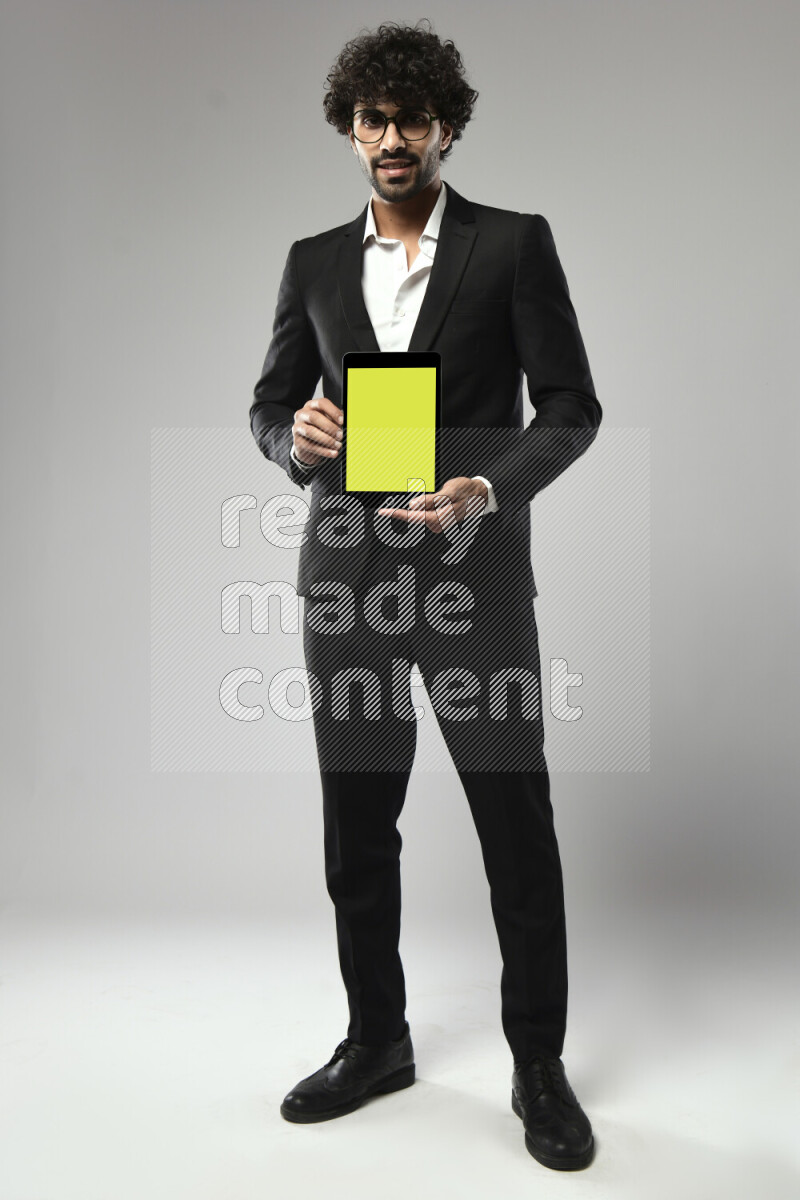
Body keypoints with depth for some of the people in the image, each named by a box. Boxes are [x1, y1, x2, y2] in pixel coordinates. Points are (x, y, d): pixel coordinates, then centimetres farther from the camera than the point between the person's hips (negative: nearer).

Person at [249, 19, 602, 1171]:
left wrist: (490, 489, -19)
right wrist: (296, 434, -11)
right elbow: (269, 405, 13)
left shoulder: (515, 244, 2)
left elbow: (572, 405, -2)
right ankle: (376, 1040, 31)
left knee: (518, 826, 2)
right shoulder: (313, 262, 12)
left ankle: (539, 1064, 21)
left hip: (474, 573, -3)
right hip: (346, 572, 4)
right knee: (356, 827, 11)